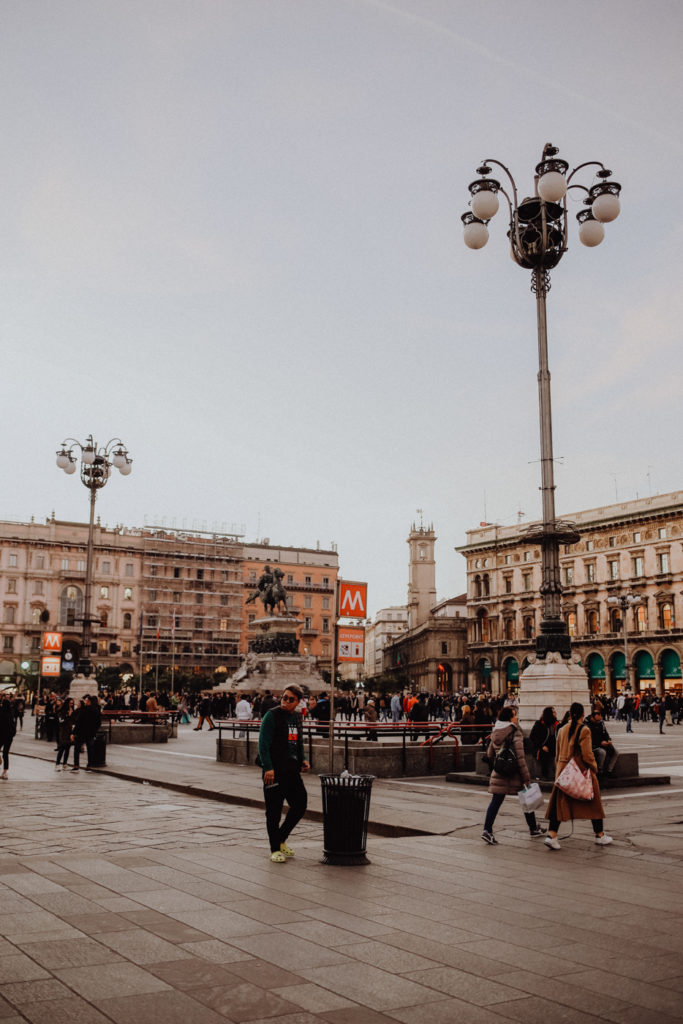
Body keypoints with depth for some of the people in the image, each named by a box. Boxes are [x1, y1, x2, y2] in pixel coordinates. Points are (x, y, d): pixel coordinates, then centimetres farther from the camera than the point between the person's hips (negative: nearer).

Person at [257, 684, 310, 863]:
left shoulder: (297, 716, 12)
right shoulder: (271, 716, -9)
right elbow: (263, 744, -14)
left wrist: (302, 760, 10)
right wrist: (268, 768, -21)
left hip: (292, 770, 7)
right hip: (274, 771, -7)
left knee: (300, 805, 8)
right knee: (274, 811, 1)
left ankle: (281, 839, 27)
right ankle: (275, 850, 13)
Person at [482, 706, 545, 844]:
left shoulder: (495, 733, 6)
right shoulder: (515, 732, -14)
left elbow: (490, 754, 13)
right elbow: (520, 756, -18)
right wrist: (526, 776, -15)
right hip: (515, 773, -5)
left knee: (496, 801, 3)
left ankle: (487, 830, -11)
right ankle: (534, 828, 29)